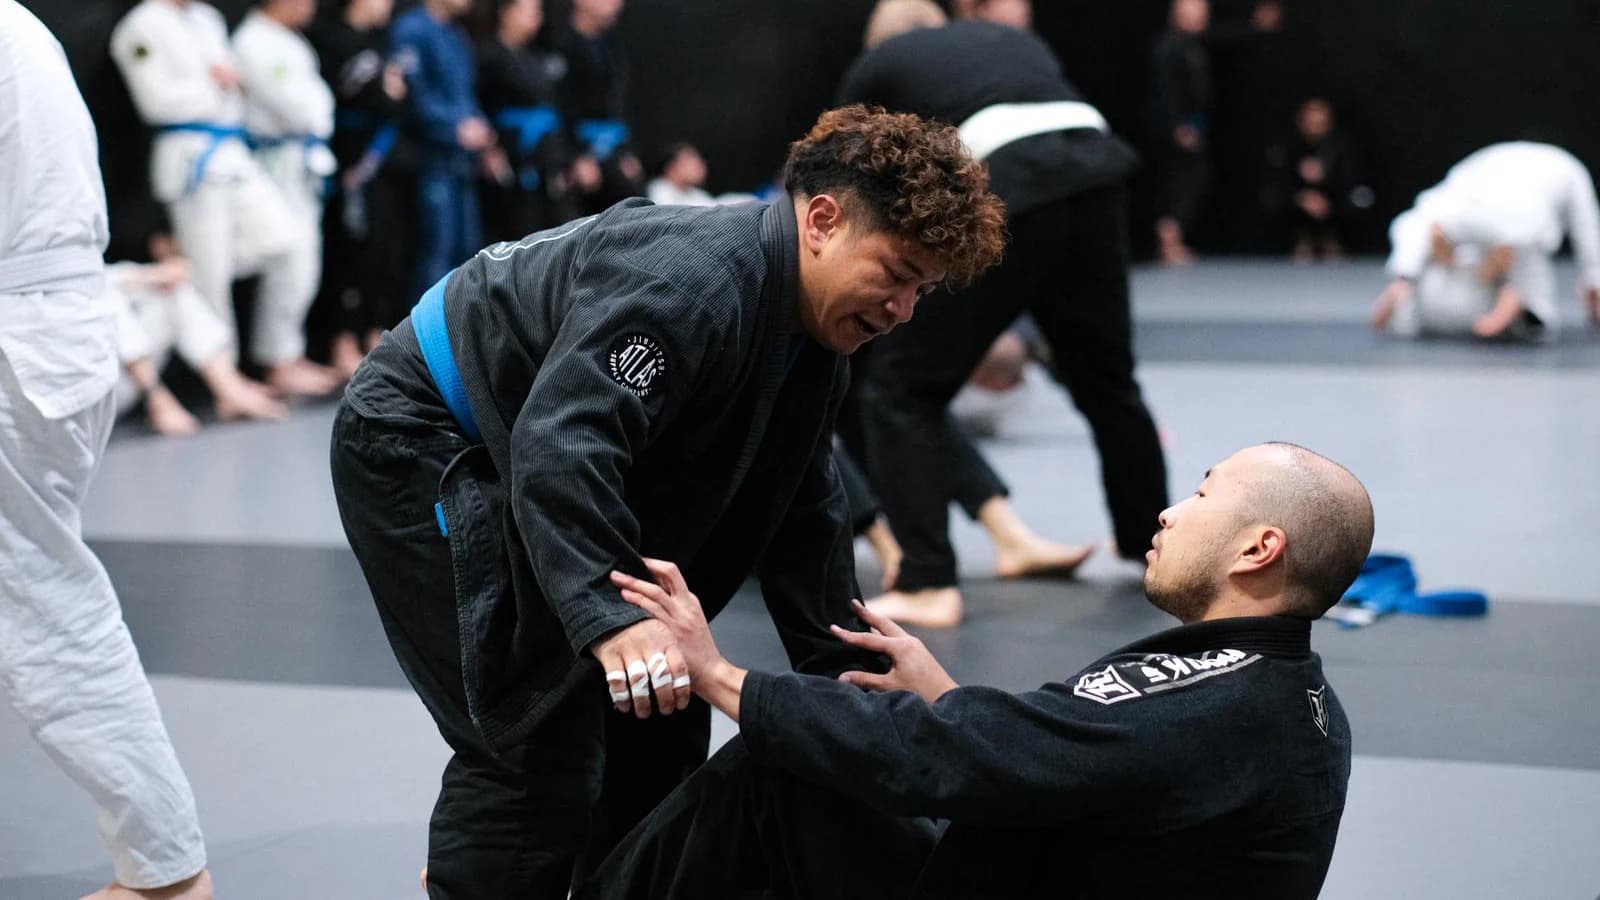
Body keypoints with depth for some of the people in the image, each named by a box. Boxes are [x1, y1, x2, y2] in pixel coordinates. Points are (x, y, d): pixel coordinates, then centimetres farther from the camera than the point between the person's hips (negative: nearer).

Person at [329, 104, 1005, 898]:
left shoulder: (812, 335, 1)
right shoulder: (691, 283, -31)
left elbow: (802, 513, 10)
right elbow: (561, 443, -42)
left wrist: (841, 672, 6)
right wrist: (611, 615, -51)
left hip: (513, 466, 10)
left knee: (657, 729, 9)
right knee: (538, 744, -16)